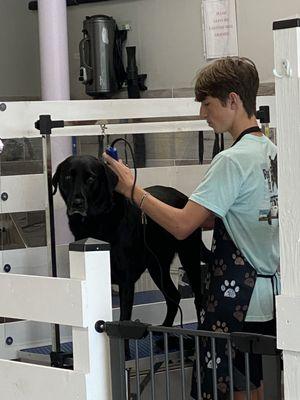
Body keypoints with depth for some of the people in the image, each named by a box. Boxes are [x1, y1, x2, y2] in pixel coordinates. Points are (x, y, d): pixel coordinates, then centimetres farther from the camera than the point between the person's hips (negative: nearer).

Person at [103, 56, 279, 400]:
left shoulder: (232, 160, -18)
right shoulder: (273, 152, 9)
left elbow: (181, 226, -21)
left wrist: (132, 189, -11)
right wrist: (203, 217, 10)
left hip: (237, 299, -9)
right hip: (271, 293, 9)